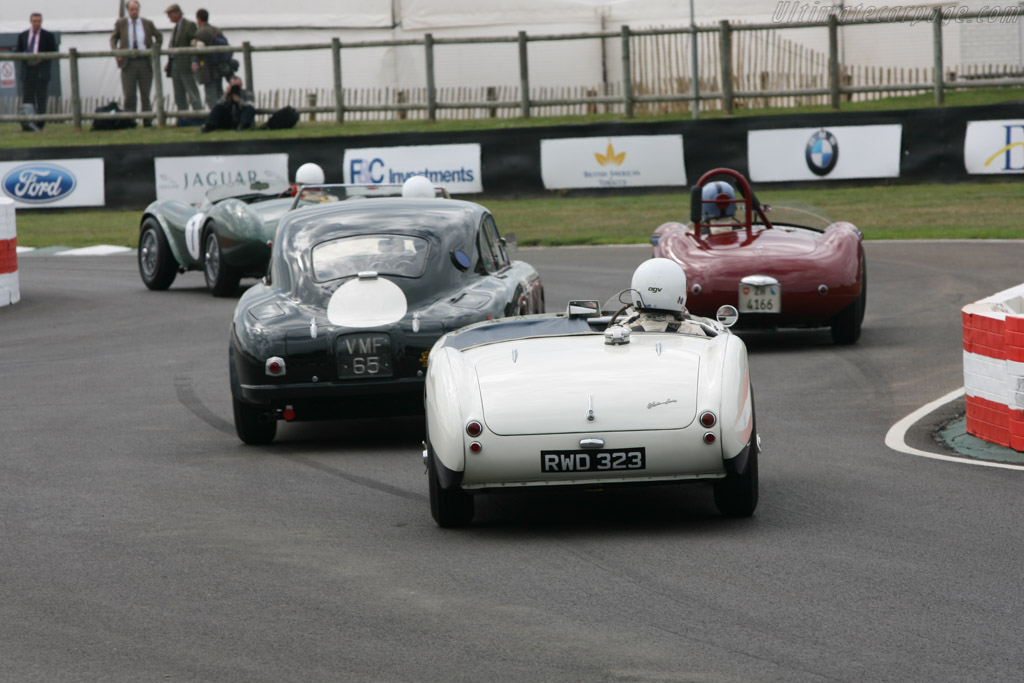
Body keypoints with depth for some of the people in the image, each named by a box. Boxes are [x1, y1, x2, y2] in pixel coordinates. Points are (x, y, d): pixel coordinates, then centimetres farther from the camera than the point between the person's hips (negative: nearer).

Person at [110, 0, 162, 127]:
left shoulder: (147, 24, 6)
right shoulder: (120, 23, 6)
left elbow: (159, 37, 20)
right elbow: (113, 39, 15)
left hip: (145, 63, 1)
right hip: (128, 63, -1)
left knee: (145, 94, 4)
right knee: (129, 95, -6)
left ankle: (147, 121, 10)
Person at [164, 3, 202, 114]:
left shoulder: (189, 25, -6)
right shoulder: (175, 28, 18)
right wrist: (169, 64, 11)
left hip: (186, 66, -8)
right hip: (175, 67, 8)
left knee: (193, 94, -8)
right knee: (179, 96, 8)